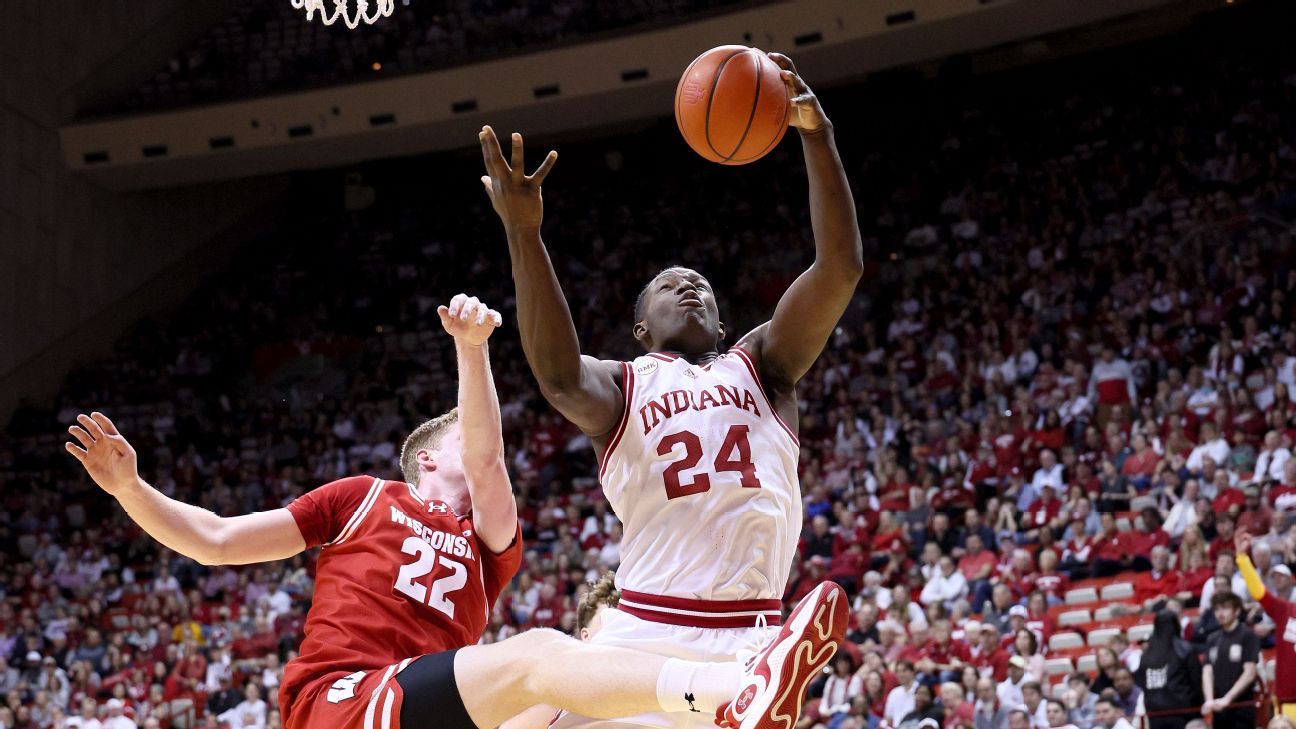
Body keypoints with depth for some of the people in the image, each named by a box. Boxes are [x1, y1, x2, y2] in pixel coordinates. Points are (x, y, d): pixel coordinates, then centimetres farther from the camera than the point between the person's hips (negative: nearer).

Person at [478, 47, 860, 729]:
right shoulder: (620, 389, 12)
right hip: (645, 633, -2)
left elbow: (841, 268, 4)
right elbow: (558, 374, -13)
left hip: (749, 643, 2)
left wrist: (817, 137, -10)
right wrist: (523, 232, -26)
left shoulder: (762, 365, 18)